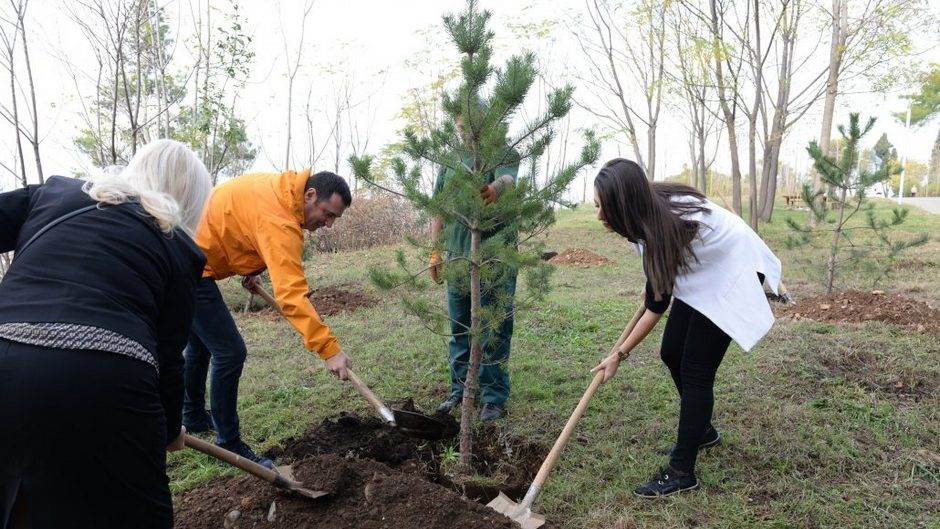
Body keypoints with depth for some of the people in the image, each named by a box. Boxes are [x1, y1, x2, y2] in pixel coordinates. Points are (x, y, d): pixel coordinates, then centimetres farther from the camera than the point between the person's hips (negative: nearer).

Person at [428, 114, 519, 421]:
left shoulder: (504, 153, -1)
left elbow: (508, 179, -25)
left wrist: (495, 188, -48)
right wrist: (434, 253, 9)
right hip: (457, 257, 5)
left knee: (495, 330, 1)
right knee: (459, 328, 13)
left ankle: (494, 397, 12)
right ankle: (460, 389, 27)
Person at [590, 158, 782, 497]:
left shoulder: (663, 229, -35)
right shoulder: (653, 206, -15)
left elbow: (657, 307, -23)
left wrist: (618, 355, -15)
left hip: (733, 272, -8)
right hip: (703, 270, 8)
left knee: (695, 370, -10)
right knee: (671, 353, 10)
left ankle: (682, 473, -1)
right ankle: (703, 430, 31)